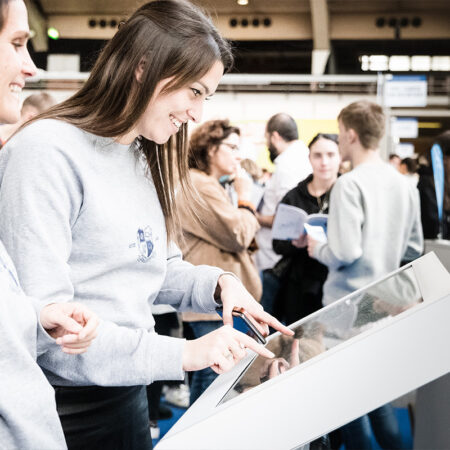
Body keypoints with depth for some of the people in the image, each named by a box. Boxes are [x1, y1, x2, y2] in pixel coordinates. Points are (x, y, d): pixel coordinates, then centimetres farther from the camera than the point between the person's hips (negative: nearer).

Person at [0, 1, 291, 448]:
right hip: (59, 410, -8)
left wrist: (216, 284, -5)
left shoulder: (144, 159, 10)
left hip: (128, 395, 8)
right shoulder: (47, 152, -19)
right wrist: (182, 353, -26)